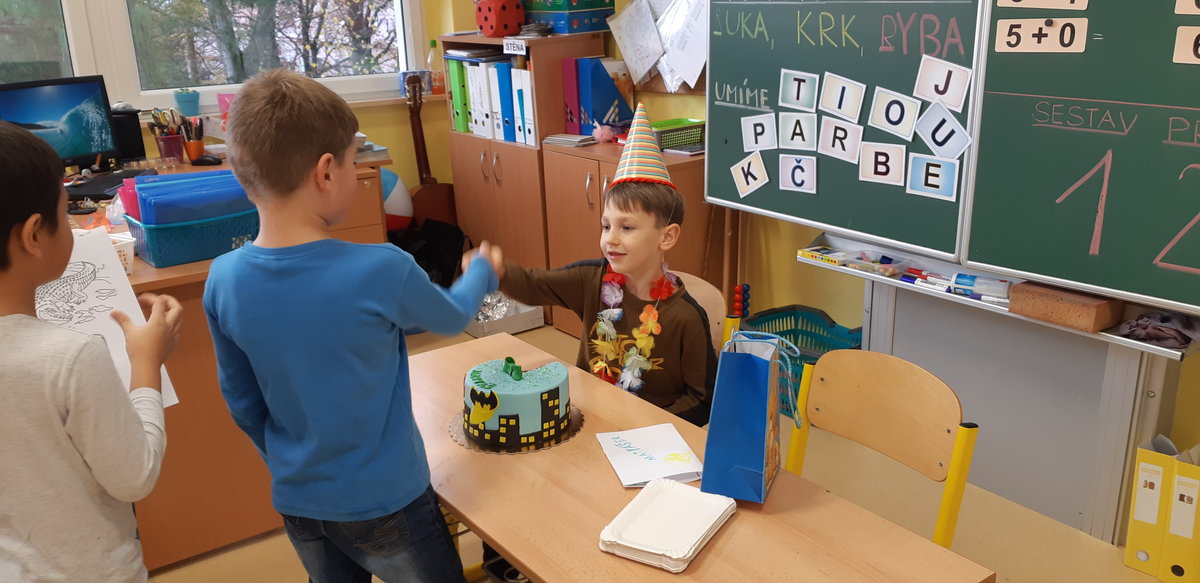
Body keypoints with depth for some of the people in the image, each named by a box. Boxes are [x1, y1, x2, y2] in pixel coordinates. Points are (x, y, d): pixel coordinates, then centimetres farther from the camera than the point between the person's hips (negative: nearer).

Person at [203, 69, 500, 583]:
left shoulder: (223, 281, -13)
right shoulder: (381, 272, -26)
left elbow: (241, 402, 1)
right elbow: (451, 318, -4)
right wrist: (482, 272, 17)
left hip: (296, 502, 5)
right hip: (384, 503, -4)